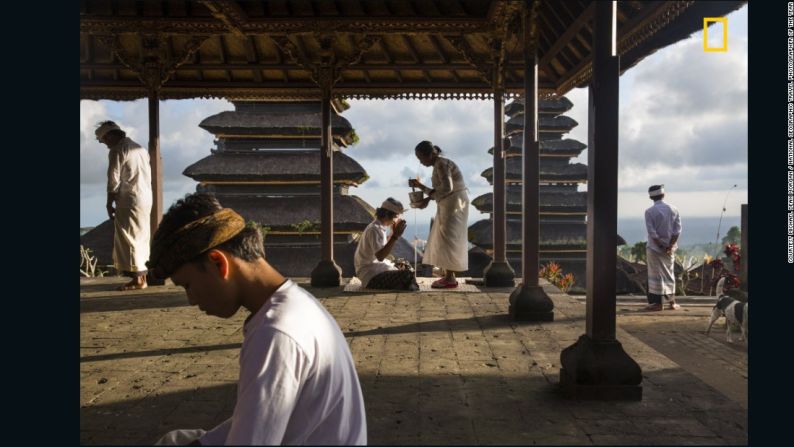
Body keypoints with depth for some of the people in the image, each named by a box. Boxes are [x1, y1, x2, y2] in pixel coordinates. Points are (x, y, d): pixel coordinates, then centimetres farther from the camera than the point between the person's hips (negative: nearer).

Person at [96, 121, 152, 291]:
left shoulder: (117, 151, -8)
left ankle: (137, 279, -5)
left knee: (129, 239, -4)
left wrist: (109, 204, -3)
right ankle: (142, 276, 14)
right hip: (146, 199, 8)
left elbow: (114, 181, -11)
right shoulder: (140, 148, 17)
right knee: (141, 238, 12)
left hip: (130, 200, -8)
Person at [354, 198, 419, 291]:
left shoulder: (380, 228, 13)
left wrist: (393, 234, 17)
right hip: (371, 277, -11)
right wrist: (395, 236, -30)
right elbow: (380, 256, -29)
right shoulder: (374, 229, -19)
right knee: (407, 275, -24)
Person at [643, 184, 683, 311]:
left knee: (656, 275, 2)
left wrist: (661, 246, -9)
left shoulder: (649, 212, -12)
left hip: (654, 247, -4)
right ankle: (672, 302, 17)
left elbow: (652, 232, -16)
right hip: (669, 247, 4)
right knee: (669, 273, 15)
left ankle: (657, 303, 4)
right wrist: (669, 246, -7)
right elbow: (677, 230, -3)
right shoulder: (673, 209, 1)